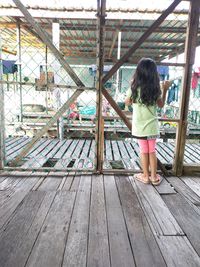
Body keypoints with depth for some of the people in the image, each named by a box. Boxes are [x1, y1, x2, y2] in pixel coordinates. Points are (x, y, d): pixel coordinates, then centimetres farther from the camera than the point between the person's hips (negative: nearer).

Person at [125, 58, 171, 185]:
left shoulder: (135, 87, -9)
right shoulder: (156, 88, -4)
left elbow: (127, 102, 5)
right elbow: (161, 105, 7)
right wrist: (165, 90, 12)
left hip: (140, 126, -1)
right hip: (152, 125, 2)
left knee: (144, 151, 9)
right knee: (152, 151, 13)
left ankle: (146, 176, 20)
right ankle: (154, 177, 22)